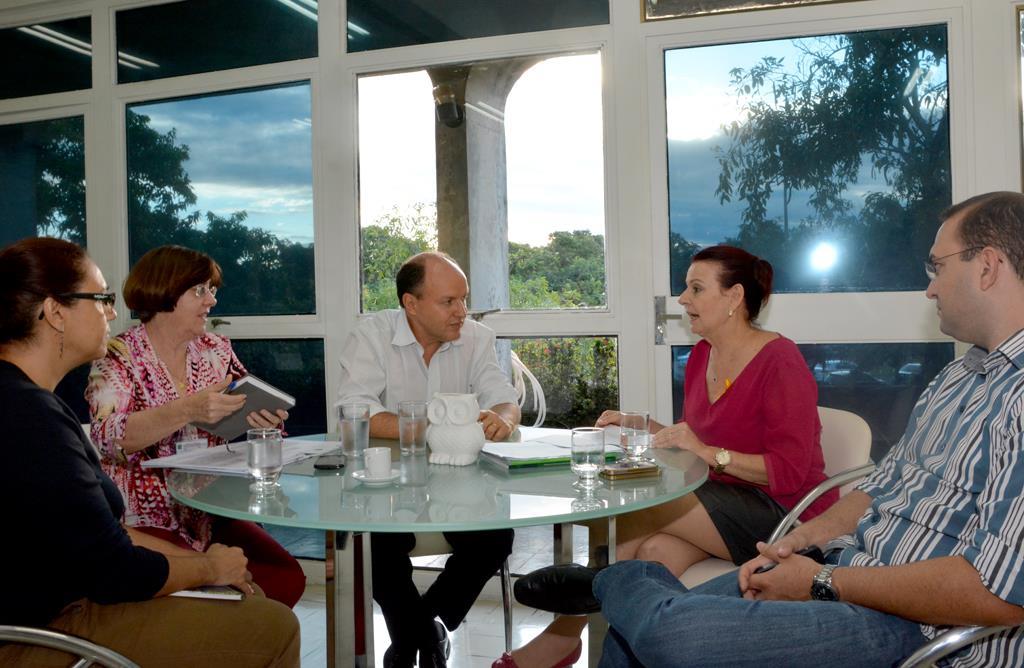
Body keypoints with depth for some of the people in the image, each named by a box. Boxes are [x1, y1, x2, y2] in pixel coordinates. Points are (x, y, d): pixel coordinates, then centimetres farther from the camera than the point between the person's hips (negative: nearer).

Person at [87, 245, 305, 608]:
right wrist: (188, 409, -34)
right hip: (146, 521, -4)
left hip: (212, 515, 5)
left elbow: (246, 415, 10)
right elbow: (109, 437, -20)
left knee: (287, 579, -15)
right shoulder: (119, 356, -5)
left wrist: (265, 422, -15)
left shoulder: (215, 350, 9)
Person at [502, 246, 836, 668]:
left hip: (786, 516, -7)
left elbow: (789, 473, -17)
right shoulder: (701, 356, 8)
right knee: (656, 549, -24)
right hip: (723, 507, 7)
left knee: (639, 507, -24)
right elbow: (693, 443, 14)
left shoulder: (780, 361, -14)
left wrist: (710, 453, -27)